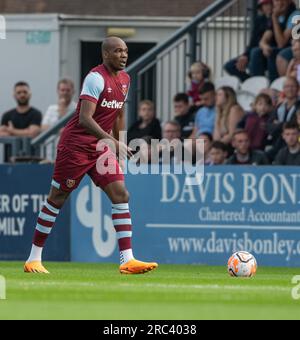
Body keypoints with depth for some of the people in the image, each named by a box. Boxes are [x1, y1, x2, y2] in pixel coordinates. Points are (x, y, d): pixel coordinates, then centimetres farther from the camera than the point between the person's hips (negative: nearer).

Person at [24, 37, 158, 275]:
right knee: (57, 199, 1)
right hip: (76, 145, -7)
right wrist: (112, 141, -35)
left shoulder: (124, 79, 9)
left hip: (103, 148, 7)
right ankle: (34, 259, 12)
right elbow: (85, 118, -27)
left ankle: (127, 260, -11)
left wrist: (120, 146, 19)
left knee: (121, 195, -7)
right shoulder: (96, 78, -18)